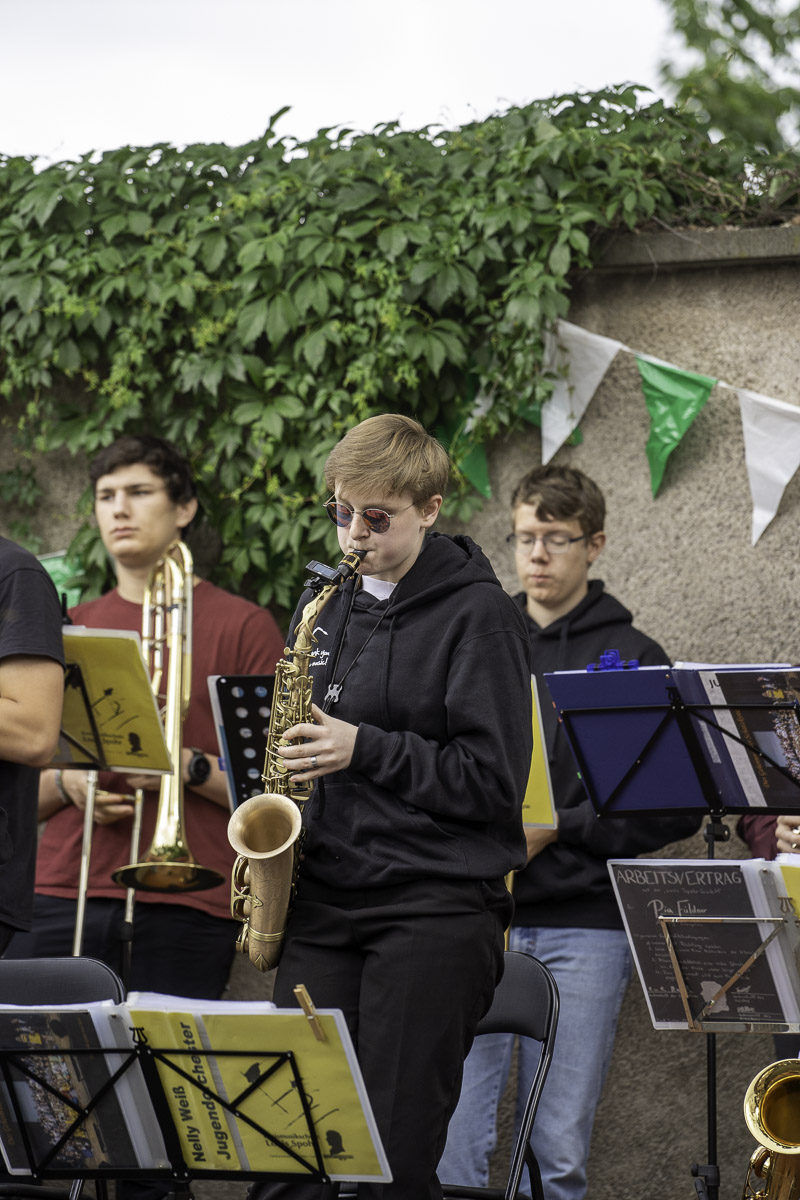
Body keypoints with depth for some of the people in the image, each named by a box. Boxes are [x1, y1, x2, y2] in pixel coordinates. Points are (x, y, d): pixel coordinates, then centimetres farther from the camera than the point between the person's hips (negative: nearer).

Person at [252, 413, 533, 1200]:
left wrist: (365, 749, -16)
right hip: (324, 900, 6)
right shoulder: (327, 602, 14)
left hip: (436, 907, -5)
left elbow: (494, 781, -10)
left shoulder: (478, 614, -5)